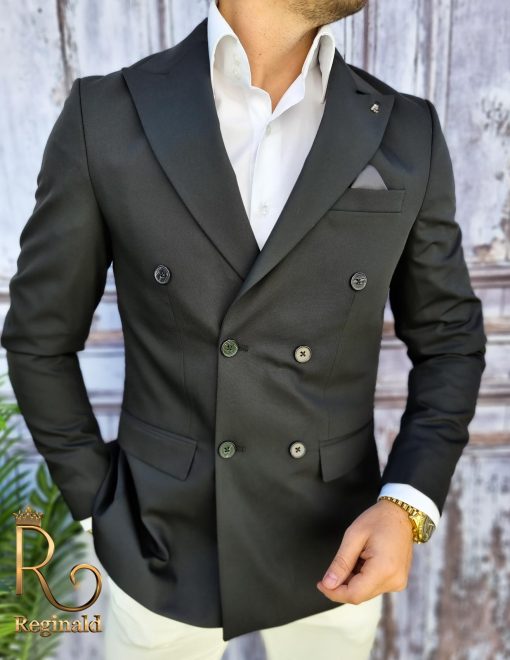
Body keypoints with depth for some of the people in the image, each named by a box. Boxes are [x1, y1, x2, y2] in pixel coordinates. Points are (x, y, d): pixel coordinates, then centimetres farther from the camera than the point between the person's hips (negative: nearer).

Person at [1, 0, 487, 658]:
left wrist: (408, 505, -13)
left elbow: (448, 336, 0)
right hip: (165, 544, -1)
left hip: (333, 551, 2)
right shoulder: (105, 116, -13)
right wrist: (99, 506, -3)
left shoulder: (407, 135, -8)